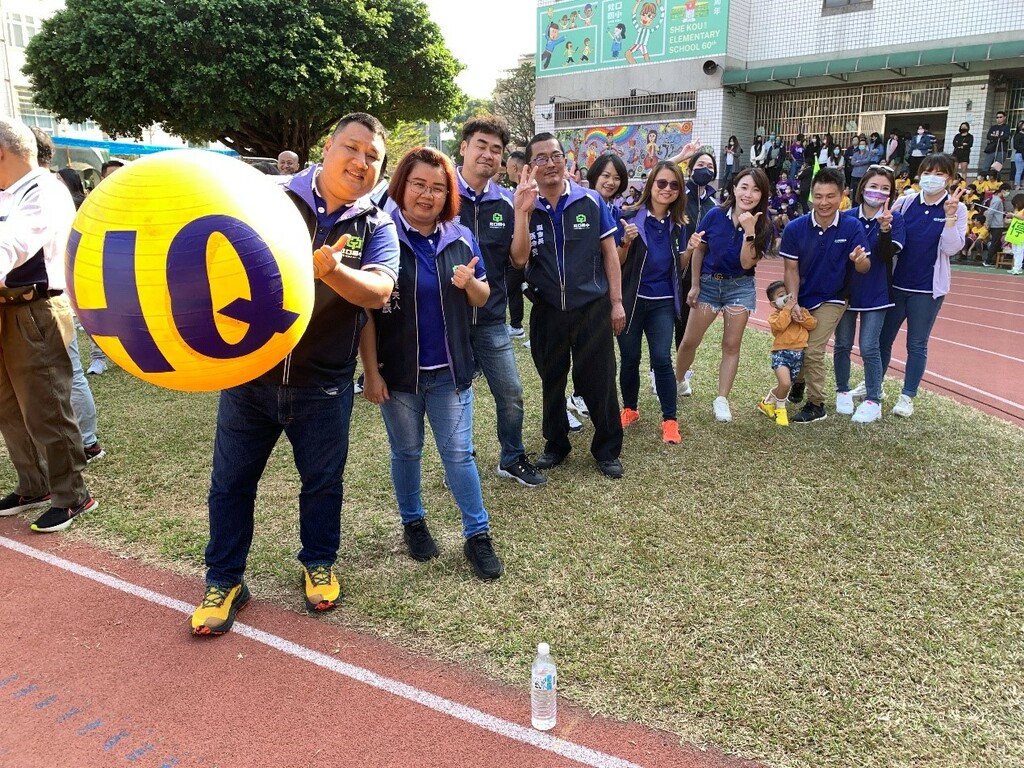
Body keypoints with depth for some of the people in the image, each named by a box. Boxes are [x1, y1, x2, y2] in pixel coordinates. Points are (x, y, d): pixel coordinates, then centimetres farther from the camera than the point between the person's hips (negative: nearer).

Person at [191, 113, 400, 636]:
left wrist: (329, 268, -40)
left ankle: (318, 563, 40)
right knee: (231, 482, 11)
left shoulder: (376, 227, -2)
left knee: (322, 480, 15)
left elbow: (378, 290, -19)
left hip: (323, 386, 0)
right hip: (249, 372, 0)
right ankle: (224, 581, 31)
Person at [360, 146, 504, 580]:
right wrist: (371, 372, -11)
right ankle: (413, 523, 35)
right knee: (406, 452, 14)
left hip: (449, 369, 2)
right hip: (398, 370, -2)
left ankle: (477, 535, 18)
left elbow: (482, 299, 8)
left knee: (459, 452, 6)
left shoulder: (461, 238, 1)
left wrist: (469, 283, -16)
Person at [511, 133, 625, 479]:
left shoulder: (591, 201, -3)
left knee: (599, 381, 4)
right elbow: (519, 259, -13)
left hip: (592, 307, -2)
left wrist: (616, 302, -1)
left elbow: (609, 252, 2)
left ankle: (608, 449, 21)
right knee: (551, 381, 15)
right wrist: (523, 211, -22)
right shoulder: (526, 208, 0)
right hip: (547, 310, 2)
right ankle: (555, 444, 33)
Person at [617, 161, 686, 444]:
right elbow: (617, 262, -6)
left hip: (662, 303, 2)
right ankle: (630, 409, 28)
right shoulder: (632, 218, -8)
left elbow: (677, 265, 13)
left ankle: (670, 420, 4)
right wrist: (627, 241, -25)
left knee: (661, 358, -6)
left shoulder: (676, 224, 4)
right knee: (630, 358, 7)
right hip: (631, 300, -2)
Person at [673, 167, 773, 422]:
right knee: (689, 341, 4)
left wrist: (749, 231, -29)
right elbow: (698, 250, 0)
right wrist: (695, 284, 0)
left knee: (731, 345, 3)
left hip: (740, 287, 0)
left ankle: (722, 399, 11)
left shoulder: (763, 226, -11)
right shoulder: (715, 215, -12)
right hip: (708, 283, 0)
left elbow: (747, 263, -18)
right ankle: (677, 381, 29)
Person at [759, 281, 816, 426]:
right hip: (782, 353, -5)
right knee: (785, 383, -24)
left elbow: (812, 324, 0)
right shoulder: (775, 315, -1)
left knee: (784, 385, 13)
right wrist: (787, 309, -20)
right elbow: (780, 325, -23)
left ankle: (768, 403, 40)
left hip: (798, 354, 5)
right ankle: (780, 408, 4)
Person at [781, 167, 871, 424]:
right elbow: (791, 269, -9)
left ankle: (816, 405, 7)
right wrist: (794, 303, -18)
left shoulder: (852, 227, -18)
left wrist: (861, 261, -42)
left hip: (831, 299, -3)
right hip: (802, 298, 3)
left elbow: (864, 267, -18)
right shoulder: (795, 228, -16)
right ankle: (797, 385, 45)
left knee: (813, 351, -10)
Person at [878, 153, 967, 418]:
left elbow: (952, 249, -12)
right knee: (883, 338, 12)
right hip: (896, 283, 2)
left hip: (928, 289, -2)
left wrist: (950, 216, -22)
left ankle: (907, 396, 16)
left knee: (917, 344, 6)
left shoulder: (956, 209, -4)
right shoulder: (906, 202, 0)